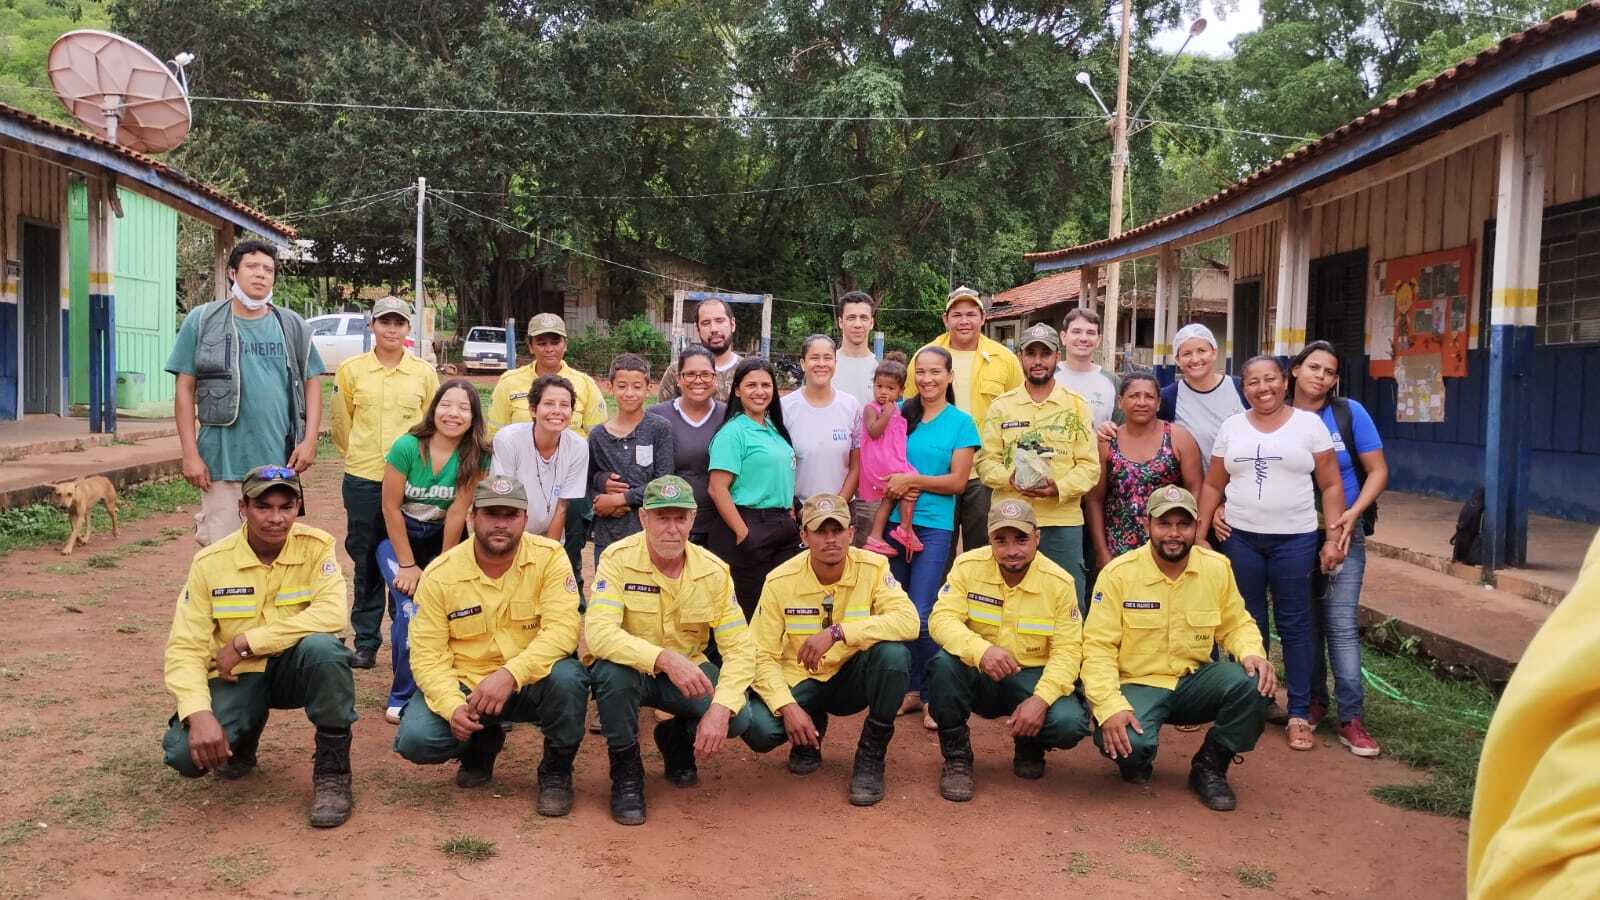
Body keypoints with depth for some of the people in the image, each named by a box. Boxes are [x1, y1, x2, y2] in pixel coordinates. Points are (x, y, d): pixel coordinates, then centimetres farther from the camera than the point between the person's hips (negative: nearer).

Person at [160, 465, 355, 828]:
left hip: (295, 668, -1)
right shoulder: (210, 563, -9)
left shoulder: (316, 547, -12)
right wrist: (199, 713, -29)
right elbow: (185, 648, -12)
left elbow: (333, 614, -27)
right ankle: (243, 736, 16)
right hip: (238, 677, 1)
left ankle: (332, 769, -15)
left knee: (322, 646, -36)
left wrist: (245, 642, -26)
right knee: (185, 753, -24)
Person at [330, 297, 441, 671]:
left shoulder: (425, 373, 2)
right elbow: (341, 421, 12)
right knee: (366, 562, 8)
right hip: (363, 479, 0)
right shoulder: (351, 370, 2)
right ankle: (366, 642, 18)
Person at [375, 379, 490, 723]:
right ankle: (403, 697, 1)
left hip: (441, 538, 2)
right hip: (398, 537, -2)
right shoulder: (407, 446, -21)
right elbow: (391, 507, -15)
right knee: (412, 611, -17)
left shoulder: (476, 457, -15)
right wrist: (408, 565, -13)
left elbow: (457, 513, -13)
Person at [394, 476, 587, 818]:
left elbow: (562, 629, -22)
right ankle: (482, 743, 15)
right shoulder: (439, 575, -8)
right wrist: (453, 706, -27)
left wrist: (511, 674, -36)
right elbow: (427, 654, -9)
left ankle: (556, 771, -4)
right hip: (465, 685, 1)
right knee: (415, 739, -23)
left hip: (531, 683, -1)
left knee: (567, 677, -34)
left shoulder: (549, 557, -12)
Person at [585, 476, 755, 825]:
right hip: (629, 669, -2)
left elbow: (740, 648, -13)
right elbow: (598, 632, -32)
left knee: (738, 718, -23)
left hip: (687, 672, 2)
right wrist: (665, 658, -46)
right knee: (613, 670, -37)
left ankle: (676, 738, 14)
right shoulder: (618, 559, -19)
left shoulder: (714, 570, -10)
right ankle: (626, 772, -9)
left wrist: (720, 709, -29)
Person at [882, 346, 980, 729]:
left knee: (922, 614, -9)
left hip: (935, 527, -4)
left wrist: (913, 479, -14)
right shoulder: (902, 414, 9)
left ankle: (933, 696, 4)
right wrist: (902, 488, -8)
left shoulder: (961, 422, 0)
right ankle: (911, 689, 19)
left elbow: (957, 481, -4)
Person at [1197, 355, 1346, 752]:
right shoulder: (1231, 427, 7)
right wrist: (1200, 534, 4)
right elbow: (1213, 485, 10)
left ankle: (1299, 715, 11)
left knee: (1294, 626, 3)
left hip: (1295, 540, -2)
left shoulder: (1309, 424, 0)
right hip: (1241, 539, 2)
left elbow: (1331, 486, 0)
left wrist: (1333, 537, -7)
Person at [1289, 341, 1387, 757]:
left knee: (1341, 624, -7)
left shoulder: (1350, 413, -6)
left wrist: (1354, 514, -16)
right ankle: (1314, 700, 26)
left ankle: (1351, 718, -2)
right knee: (1306, 622, 11)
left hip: (1342, 532, -2)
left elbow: (1378, 471, -2)